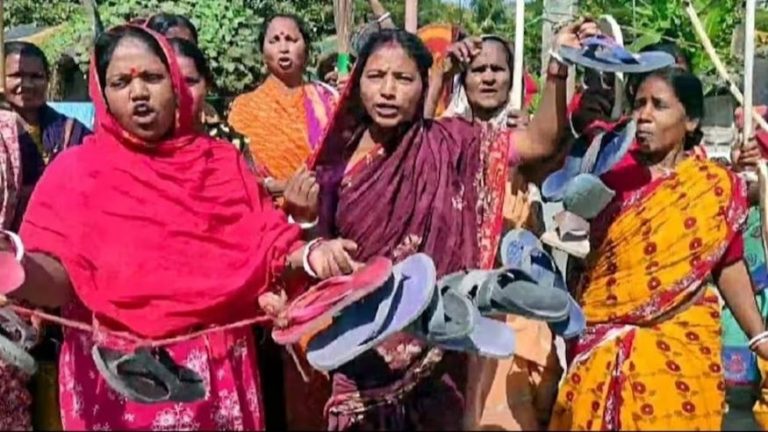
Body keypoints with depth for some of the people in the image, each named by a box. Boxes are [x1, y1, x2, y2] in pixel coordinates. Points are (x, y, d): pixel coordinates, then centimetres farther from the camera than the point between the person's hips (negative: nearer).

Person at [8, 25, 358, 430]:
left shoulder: (221, 161, 7)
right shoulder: (76, 171, -2)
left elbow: (265, 246, 4)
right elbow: (56, 277, -11)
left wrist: (309, 255, -16)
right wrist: (18, 269, -33)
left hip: (216, 371, 3)